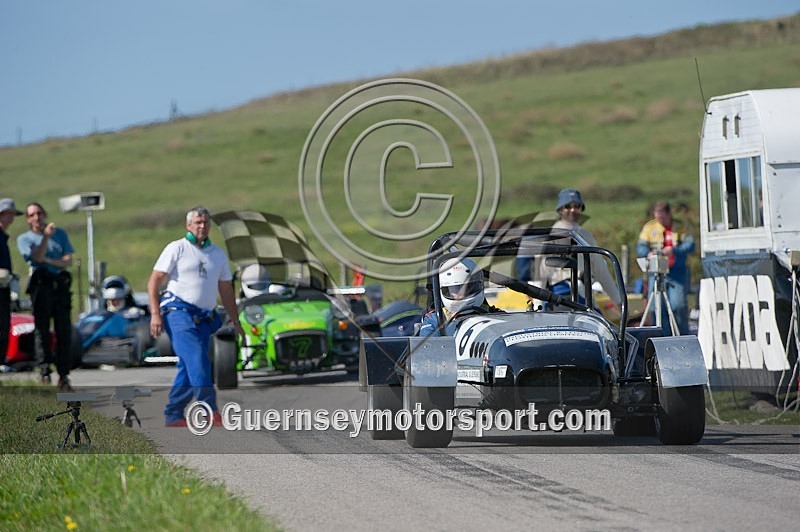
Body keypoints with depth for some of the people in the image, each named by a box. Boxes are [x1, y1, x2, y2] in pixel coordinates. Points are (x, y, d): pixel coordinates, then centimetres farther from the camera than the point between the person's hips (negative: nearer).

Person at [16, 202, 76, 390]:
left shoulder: (60, 234, 18)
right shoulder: (24, 239, 11)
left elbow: (68, 261, 8)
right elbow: (37, 257, -7)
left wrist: (48, 260, -6)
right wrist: (46, 236, -18)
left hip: (61, 284, 2)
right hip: (41, 284, -2)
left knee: (64, 330, -1)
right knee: (42, 328, -11)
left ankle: (63, 375, 0)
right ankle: (45, 371, -14)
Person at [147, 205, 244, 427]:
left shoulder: (219, 255, 16)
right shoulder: (176, 248, 1)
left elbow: (226, 290, 23)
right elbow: (154, 281, -2)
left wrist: (236, 321, 19)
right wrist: (155, 314, -11)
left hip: (204, 317, 6)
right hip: (179, 311, -6)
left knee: (189, 367, 5)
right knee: (197, 360, -20)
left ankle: (173, 416, 12)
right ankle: (210, 412, -25)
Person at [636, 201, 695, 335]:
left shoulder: (680, 227, 8)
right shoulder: (649, 227, 12)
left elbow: (690, 245, -4)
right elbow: (640, 247, 5)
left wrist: (674, 250, -21)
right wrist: (648, 253, -18)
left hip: (678, 272, -2)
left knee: (678, 305, -13)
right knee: (658, 307, -4)